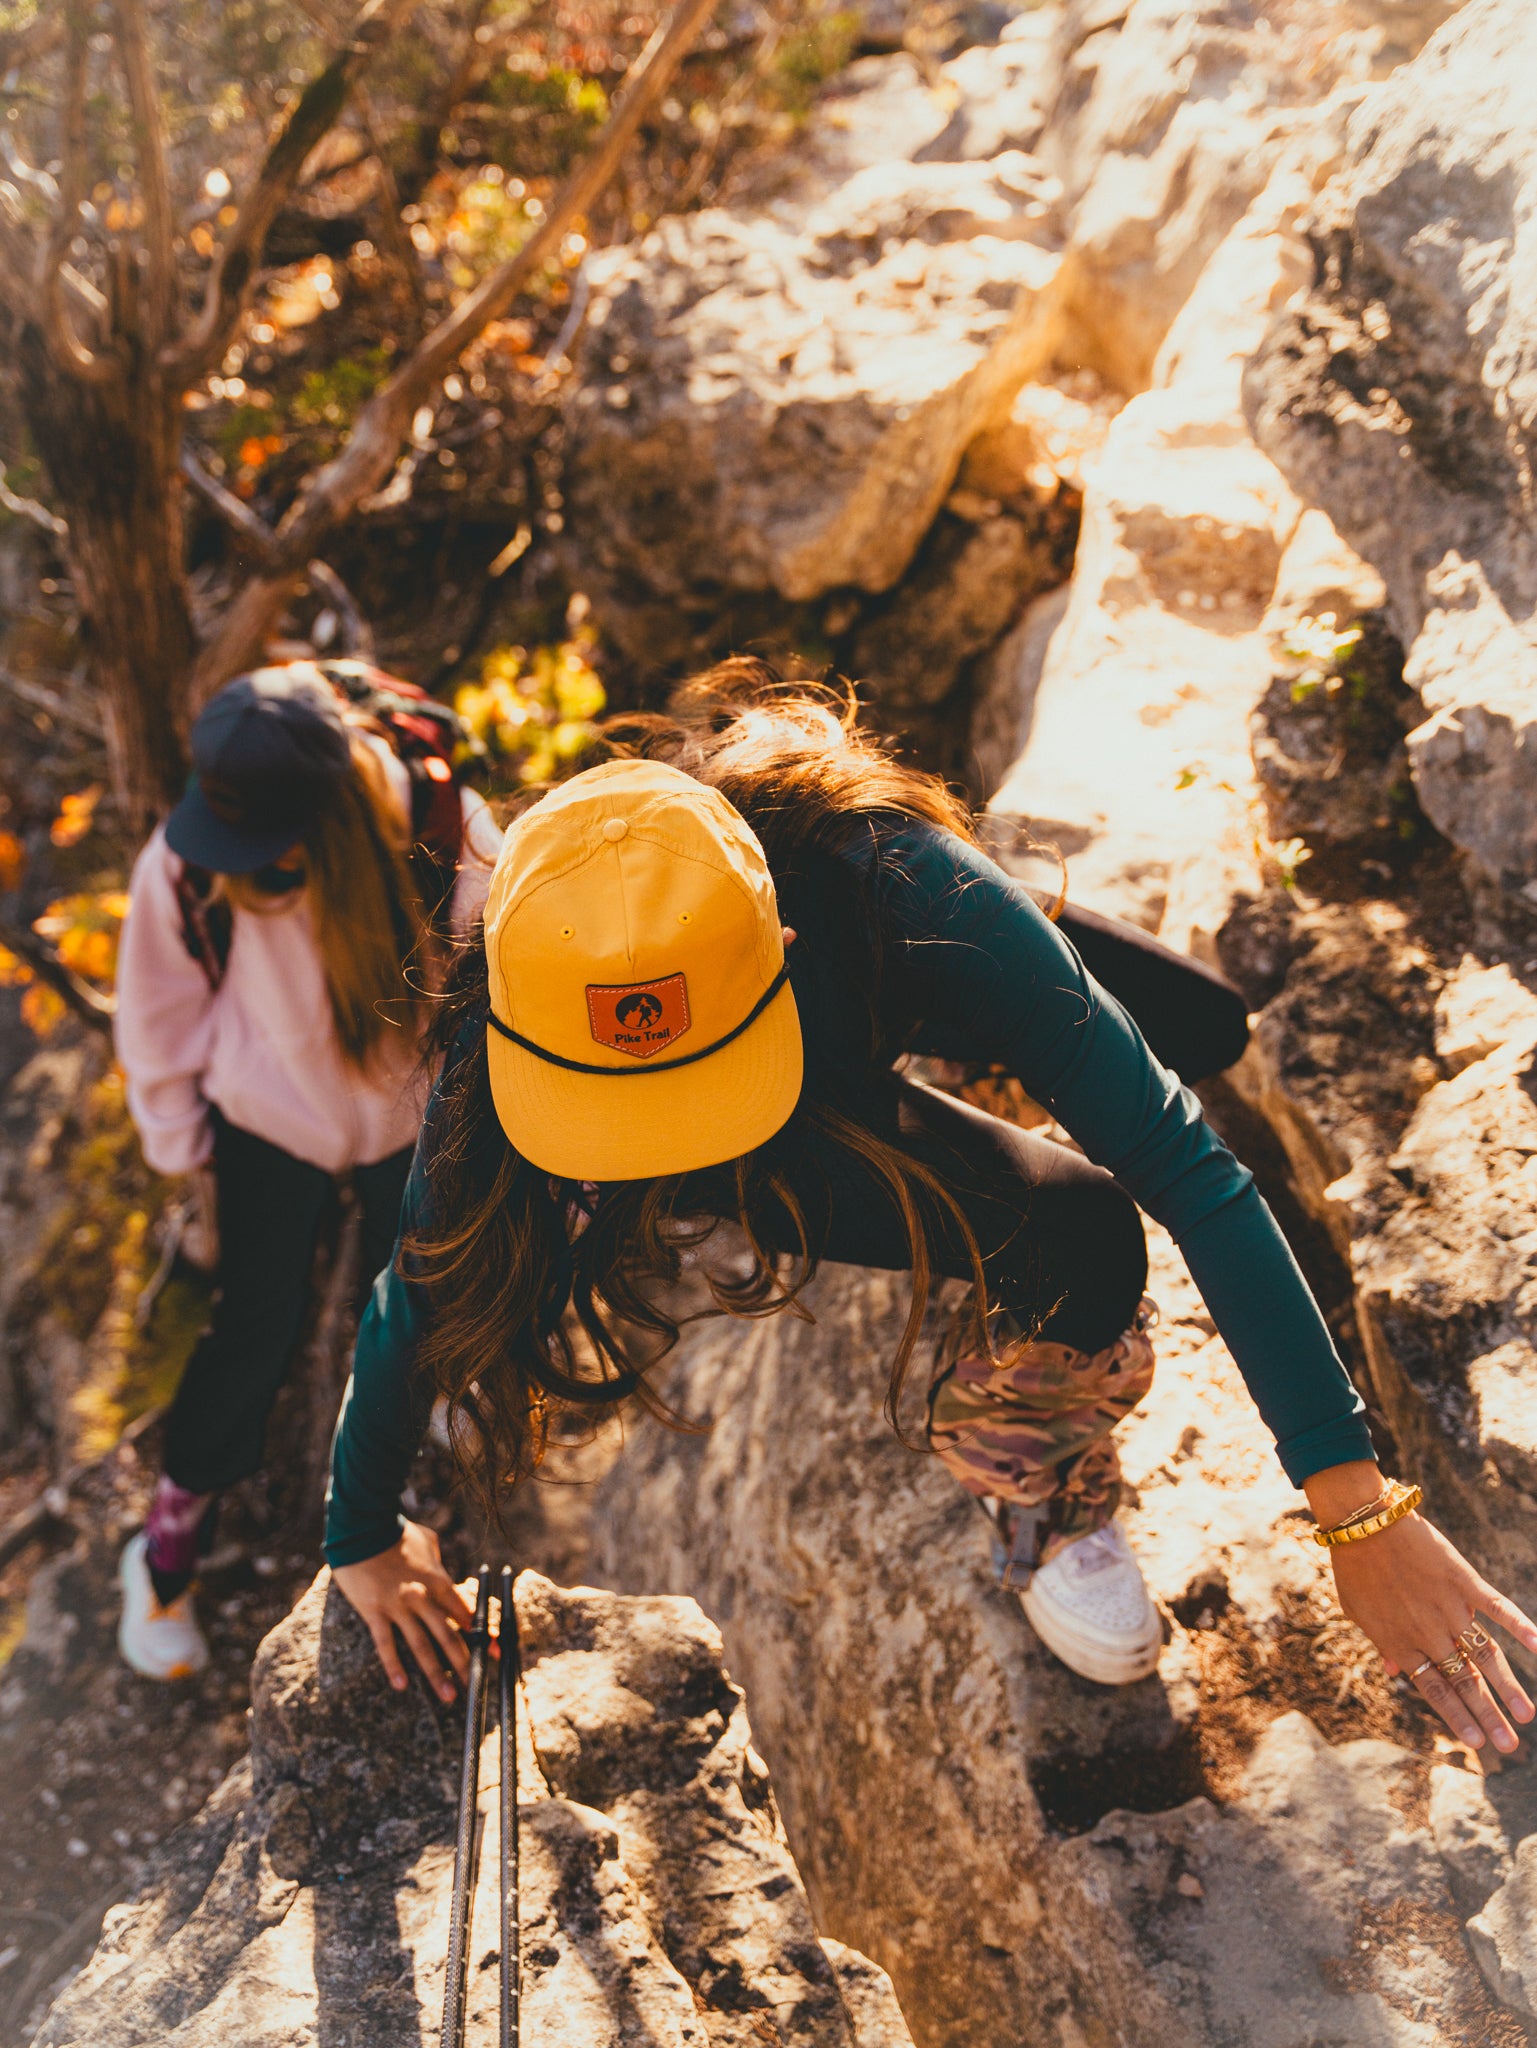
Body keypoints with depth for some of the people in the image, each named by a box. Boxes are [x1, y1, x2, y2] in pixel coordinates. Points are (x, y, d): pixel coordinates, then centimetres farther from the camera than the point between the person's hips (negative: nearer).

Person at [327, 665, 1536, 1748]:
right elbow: (418, 1289, -24)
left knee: (1081, 1242, -20)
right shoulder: (502, 1030, -40)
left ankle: (1041, 1495, 11)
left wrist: (1356, 1503, -45)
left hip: (834, 1132, -2)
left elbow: (1184, 1166, -42)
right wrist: (361, 1537, -11)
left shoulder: (903, 892, -43)